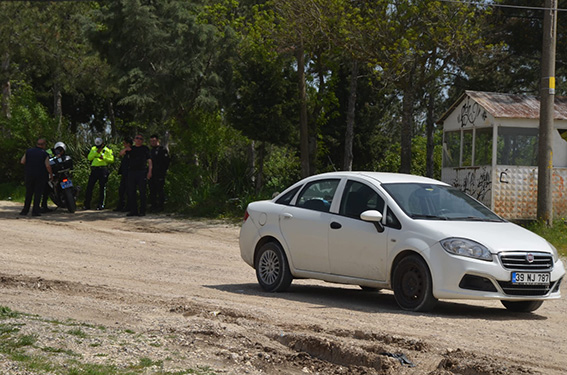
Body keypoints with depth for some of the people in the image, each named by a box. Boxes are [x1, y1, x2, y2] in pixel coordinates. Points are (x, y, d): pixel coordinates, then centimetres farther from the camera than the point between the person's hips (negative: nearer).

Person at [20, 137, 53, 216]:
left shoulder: (28, 151, 3)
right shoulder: (44, 154, -7)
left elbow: (22, 161, 0)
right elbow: (47, 166, -13)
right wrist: (51, 174, 1)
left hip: (29, 175, 3)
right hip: (41, 176, -3)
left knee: (28, 193, 12)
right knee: (38, 193, 1)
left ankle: (25, 210, 13)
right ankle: (35, 211, -4)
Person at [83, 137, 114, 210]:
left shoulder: (107, 150, 5)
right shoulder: (93, 149, 14)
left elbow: (111, 160, -2)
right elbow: (89, 158, 3)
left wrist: (104, 158, -18)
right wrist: (96, 152, -9)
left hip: (103, 169, -3)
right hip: (94, 169, 3)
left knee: (102, 188, -1)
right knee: (89, 186, -1)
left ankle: (101, 205, 4)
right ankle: (87, 205, 3)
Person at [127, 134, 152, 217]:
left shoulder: (145, 148, 8)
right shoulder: (131, 148, 17)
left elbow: (149, 160, 4)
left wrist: (149, 171, -8)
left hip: (142, 172, -4)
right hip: (131, 172, 4)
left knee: (142, 192, -5)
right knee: (131, 192, 3)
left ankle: (142, 211, -2)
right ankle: (133, 210, 9)